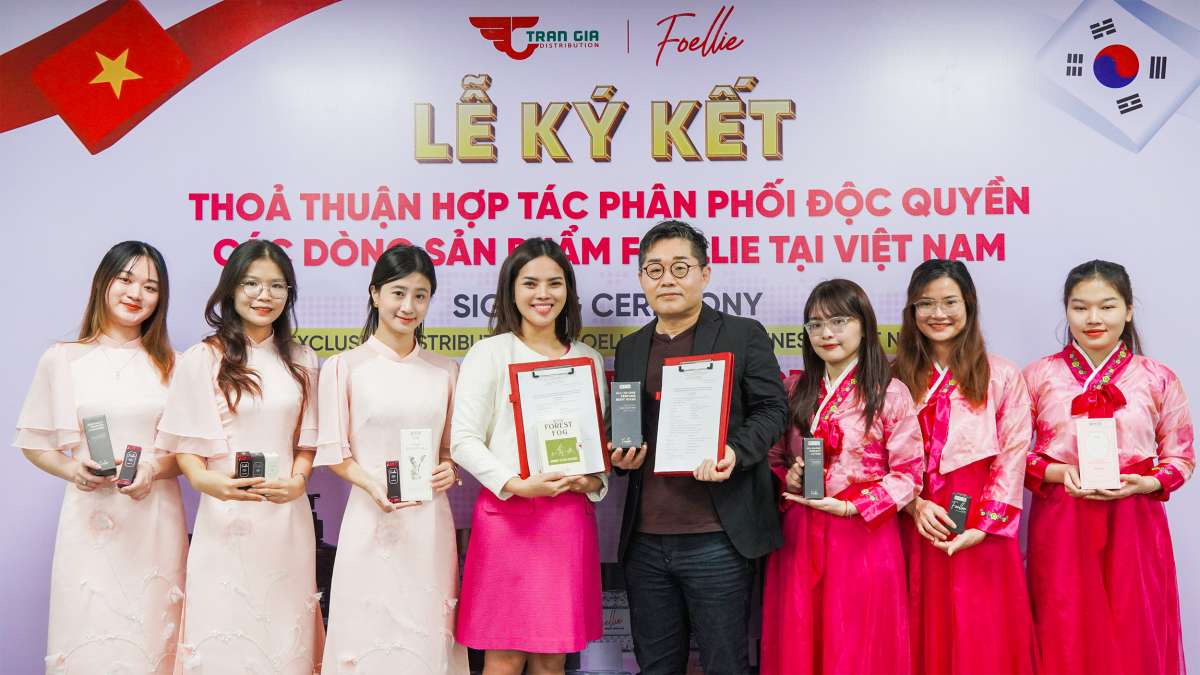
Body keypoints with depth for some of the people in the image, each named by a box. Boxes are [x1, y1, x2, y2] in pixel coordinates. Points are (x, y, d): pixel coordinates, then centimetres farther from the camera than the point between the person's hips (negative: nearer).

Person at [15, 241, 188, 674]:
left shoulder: (169, 363, 7)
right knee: (90, 640, 1)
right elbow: (33, 443, 9)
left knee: (152, 639, 4)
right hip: (91, 519, -1)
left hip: (155, 519, 1)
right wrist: (71, 469, -10)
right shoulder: (62, 359, 3)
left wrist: (155, 468, -11)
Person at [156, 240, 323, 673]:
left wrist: (297, 482, -6)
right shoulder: (201, 360, -2)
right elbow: (185, 443, -2)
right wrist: (206, 480, -21)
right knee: (226, 637, 2)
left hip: (287, 518, 3)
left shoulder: (302, 361, 10)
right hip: (226, 520, -3)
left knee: (284, 635, 8)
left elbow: (307, 439, 12)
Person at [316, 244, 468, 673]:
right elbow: (335, 452, -1)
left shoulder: (444, 371, 10)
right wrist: (375, 487, -17)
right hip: (372, 521, -2)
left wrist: (450, 469, -4)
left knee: (429, 635, 6)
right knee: (372, 634, 1)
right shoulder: (345, 367, 1)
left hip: (431, 523, 3)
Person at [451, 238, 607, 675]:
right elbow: (464, 440, -5)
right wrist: (516, 484, -17)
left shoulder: (588, 359, 13)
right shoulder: (490, 352, 0)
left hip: (571, 517, 4)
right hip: (508, 515, -3)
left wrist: (595, 481, -2)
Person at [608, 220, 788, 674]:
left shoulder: (743, 335, 2)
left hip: (717, 538, -5)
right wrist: (619, 457, 0)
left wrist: (735, 453, -22)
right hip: (645, 539, 5)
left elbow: (771, 408, -4)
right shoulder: (629, 348, 16)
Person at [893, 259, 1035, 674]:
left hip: (980, 533, -2)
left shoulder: (1002, 377, 0)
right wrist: (915, 505, -11)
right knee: (924, 636, 8)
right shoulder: (898, 377, 7)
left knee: (981, 639, 3)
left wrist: (982, 527, -13)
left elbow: (1012, 458, -4)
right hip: (916, 526, 2)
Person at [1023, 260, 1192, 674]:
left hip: (1134, 521, 1)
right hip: (1060, 522, 0)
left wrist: (1148, 483, -10)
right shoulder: (1039, 376, 1)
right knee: (1065, 636, 6)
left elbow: (1181, 456, 8)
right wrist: (1056, 472, -13)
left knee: (1134, 636, 7)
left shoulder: (1158, 380, 2)